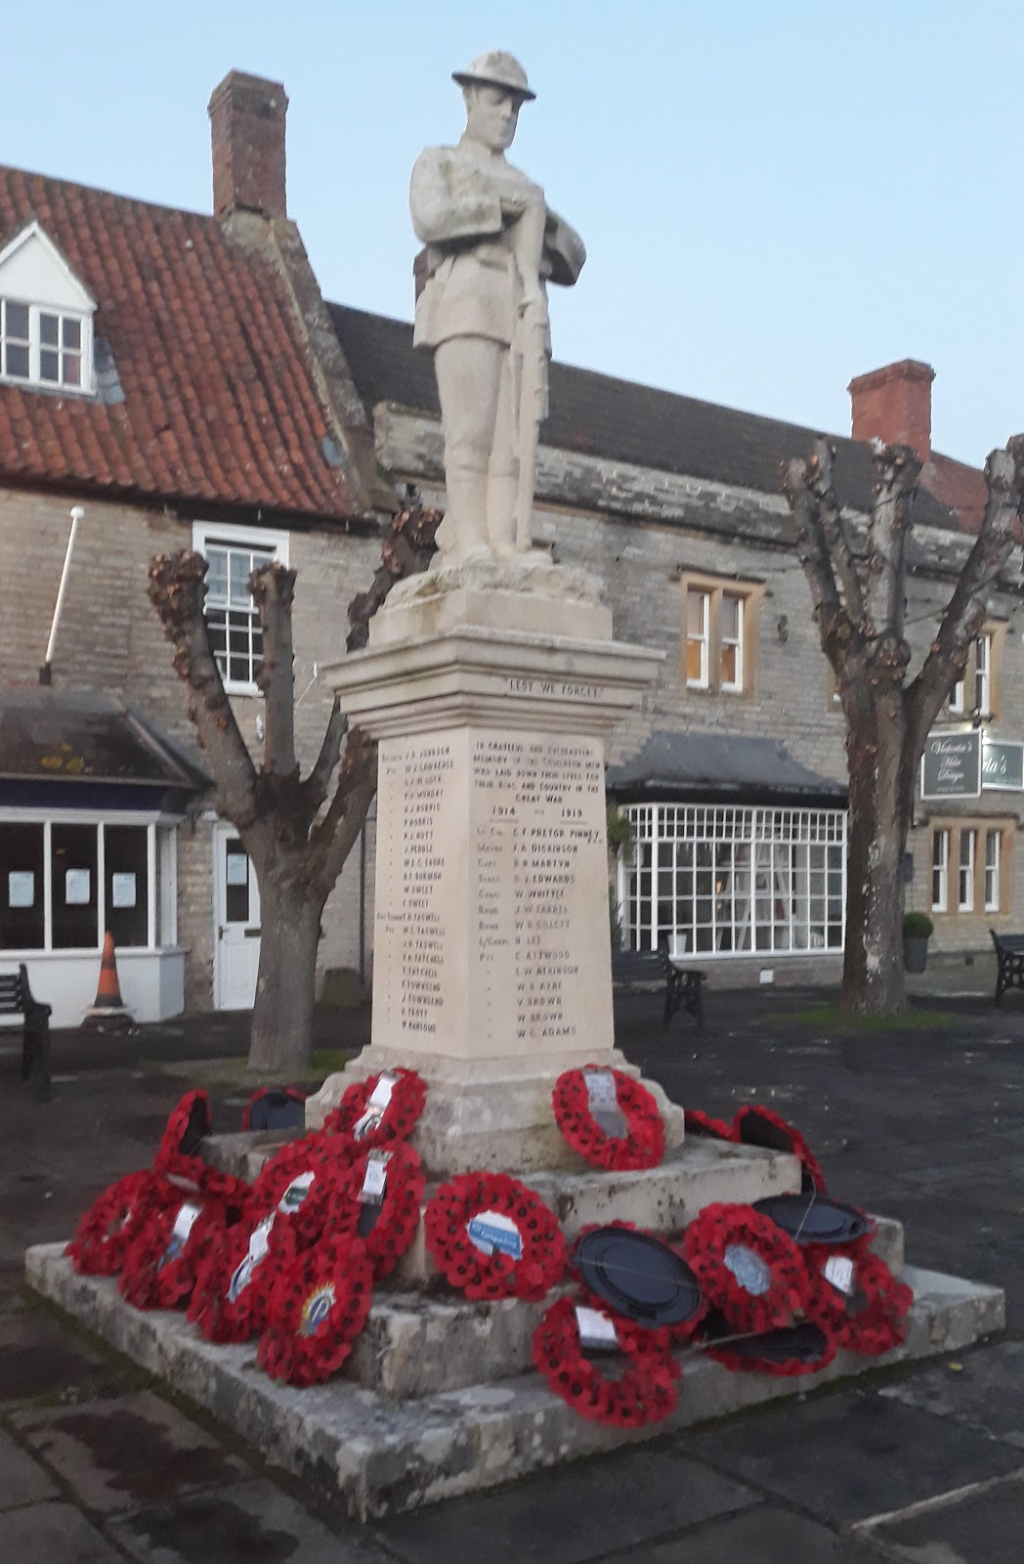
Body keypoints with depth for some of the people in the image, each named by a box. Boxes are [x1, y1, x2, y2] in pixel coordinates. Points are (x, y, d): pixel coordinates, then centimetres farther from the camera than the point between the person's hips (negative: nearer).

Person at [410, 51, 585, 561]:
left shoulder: (524, 184, 33)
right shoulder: (437, 162, 19)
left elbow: (571, 260, 21)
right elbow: (430, 219, -5)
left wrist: (542, 221, 2)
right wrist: (505, 206, -6)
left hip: (523, 317, 5)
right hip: (466, 304, -5)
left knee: (514, 438, -8)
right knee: (471, 429, -17)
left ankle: (507, 546, -15)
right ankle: (468, 545, -22)